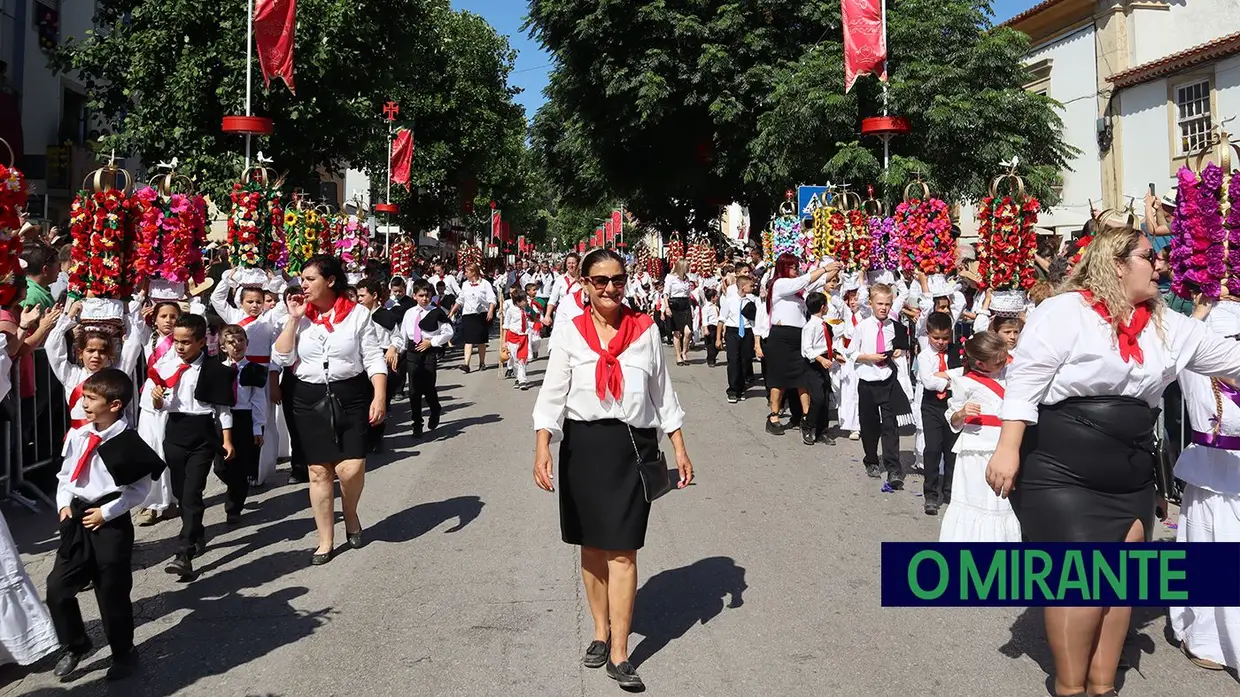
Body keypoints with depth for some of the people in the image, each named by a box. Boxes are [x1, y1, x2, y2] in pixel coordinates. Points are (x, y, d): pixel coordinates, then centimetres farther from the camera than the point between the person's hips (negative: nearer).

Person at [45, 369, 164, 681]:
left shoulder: (129, 444, -16)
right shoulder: (77, 436, 0)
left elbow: (140, 488, -11)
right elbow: (65, 474, 12)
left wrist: (106, 512, -13)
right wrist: (64, 504, -1)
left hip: (111, 526, -5)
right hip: (76, 521, 6)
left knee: (113, 595, 6)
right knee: (57, 588, 7)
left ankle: (123, 654, 27)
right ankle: (76, 645, 31)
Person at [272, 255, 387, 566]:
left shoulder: (357, 315, -3)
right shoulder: (299, 317, 6)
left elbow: (374, 359, -3)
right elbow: (281, 358, -3)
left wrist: (379, 397, -13)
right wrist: (294, 319, -7)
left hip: (350, 397, -2)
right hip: (310, 400, 3)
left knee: (351, 468, -11)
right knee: (319, 470, 6)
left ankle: (350, 514, 22)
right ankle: (326, 540, 19)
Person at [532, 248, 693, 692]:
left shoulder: (645, 330, 2)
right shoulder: (570, 333, 0)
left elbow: (663, 394, 8)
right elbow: (552, 395, -3)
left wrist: (680, 450, 6)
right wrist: (542, 448, -15)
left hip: (633, 446, -1)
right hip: (584, 446, 1)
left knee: (622, 552, -2)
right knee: (592, 545, 13)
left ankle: (618, 654, 5)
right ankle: (601, 632, 30)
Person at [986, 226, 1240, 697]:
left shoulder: (1168, 325, 8)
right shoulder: (1065, 311, -11)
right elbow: (1024, 381, -15)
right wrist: (1008, 448, -21)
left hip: (1130, 478, 7)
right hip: (1060, 472, -6)